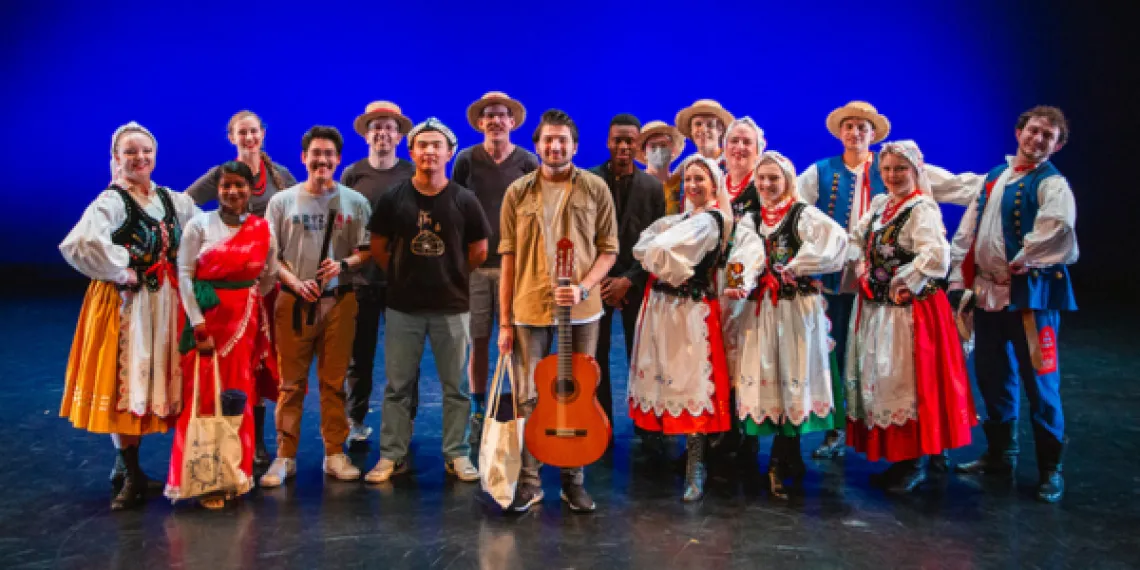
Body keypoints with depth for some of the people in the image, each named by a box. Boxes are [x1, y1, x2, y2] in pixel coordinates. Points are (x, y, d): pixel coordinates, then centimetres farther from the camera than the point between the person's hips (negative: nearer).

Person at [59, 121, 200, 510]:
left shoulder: (173, 200, 8)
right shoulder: (111, 201, -11)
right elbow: (78, 244, -28)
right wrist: (121, 273, -17)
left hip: (165, 302, 6)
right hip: (126, 303, -6)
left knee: (158, 378, 9)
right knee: (126, 382, -3)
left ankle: (129, 469, 23)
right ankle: (129, 474, 9)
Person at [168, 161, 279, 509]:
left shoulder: (262, 230, 5)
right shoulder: (199, 225, -3)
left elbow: (270, 276, 14)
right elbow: (184, 275, -8)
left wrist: (247, 300, 10)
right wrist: (198, 324, -13)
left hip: (245, 321, 3)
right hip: (206, 317, -3)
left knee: (239, 396, 6)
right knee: (204, 397, -2)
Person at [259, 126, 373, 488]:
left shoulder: (355, 202, 6)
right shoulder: (282, 201, 6)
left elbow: (367, 251, 6)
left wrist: (344, 264, -13)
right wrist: (296, 282, -9)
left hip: (339, 301, 0)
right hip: (294, 300, 0)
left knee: (334, 381, 5)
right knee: (291, 382, 3)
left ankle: (335, 454, 15)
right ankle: (285, 457, 12)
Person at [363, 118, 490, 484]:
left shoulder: (464, 200, -3)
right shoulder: (393, 198, -1)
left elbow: (479, 251, 8)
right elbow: (378, 246, 10)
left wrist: (451, 276, 10)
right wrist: (403, 274, 8)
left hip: (452, 307, 0)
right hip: (402, 307, 1)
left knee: (455, 386, 7)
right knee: (398, 386, 7)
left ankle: (456, 454, 18)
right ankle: (392, 455, 18)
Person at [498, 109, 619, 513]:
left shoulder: (595, 189, 1)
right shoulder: (518, 192, 3)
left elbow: (608, 250, 3)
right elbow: (509, 259, 3)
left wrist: (583, 287, -15)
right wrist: (504, 321, 0)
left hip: (581, 310, 0)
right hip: (529, 309, 0)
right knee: (528, 397, 4)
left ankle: (574, 481, 22)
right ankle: (529, 482, 18)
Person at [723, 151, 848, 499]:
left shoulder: (804, 215, 0)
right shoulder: (749, 221, 13)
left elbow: (837, 238, -20)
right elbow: (746, 257, -6)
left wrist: (794, 269, -17)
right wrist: (741, 285, -27)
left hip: (798, 309, -4)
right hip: (760, 310, 4)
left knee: (792, 378, -4)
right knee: (765, 378, 1)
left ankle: (779, 464, 5)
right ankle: (790, 459, 14)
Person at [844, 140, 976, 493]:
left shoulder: (923, 208, -13)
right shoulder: (879, 204, 10)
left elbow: (936, 257, -26)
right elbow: (857, 240, 19)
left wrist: (905, 286, -16)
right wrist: (863, 271, 4)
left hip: (911, 311, -8)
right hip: (876, 308, 8)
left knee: (907, 382, 0)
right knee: (879, 380, 12)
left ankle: (915, 465, 14)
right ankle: (896, 458, 25)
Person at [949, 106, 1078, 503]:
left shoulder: (1052, 184, -6)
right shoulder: (993, 179, 15)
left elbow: (1058, 226, -26)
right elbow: (967, 231, 13)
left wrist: (1019, 263, -17)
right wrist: (959, 278, 4)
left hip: (1031, 292, -7)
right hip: (988, 291, 7)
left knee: (1038, 380, -2)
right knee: (992, 375, 14)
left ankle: (1050, 469, 12)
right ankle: (1000, 455, 30)